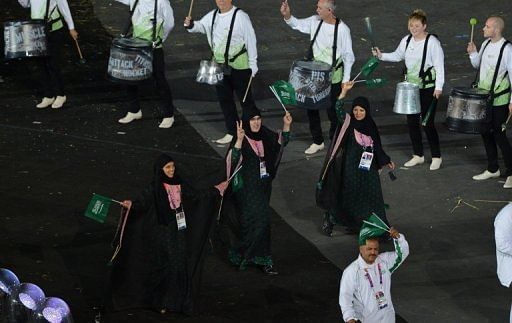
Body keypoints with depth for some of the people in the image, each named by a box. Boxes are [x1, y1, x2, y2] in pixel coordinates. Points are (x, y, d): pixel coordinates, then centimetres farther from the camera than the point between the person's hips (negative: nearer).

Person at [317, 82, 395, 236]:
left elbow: (377, 148, 16)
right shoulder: (348, 122, -6)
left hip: (368, 170, 4)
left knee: (370, 198, 6)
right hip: (350, 169, -3)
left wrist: (386, 161, 17)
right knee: (349, 198, 5)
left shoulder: (371, 127, 5)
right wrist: (344, 92, -33)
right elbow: (338, 109, -23)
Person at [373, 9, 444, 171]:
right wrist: (382, 56, 5)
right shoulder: (407, 40, 5)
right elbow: (397, 55, 21)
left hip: (428, 88, -7)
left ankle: (436, 157, 9)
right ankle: (418, 155, 24)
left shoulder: (432, 42, -14)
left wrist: (438, 86, -20)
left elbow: (439, 66, -14)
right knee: (412, 121, 10)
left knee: (428, 123, -4)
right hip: (410, 87, 7)